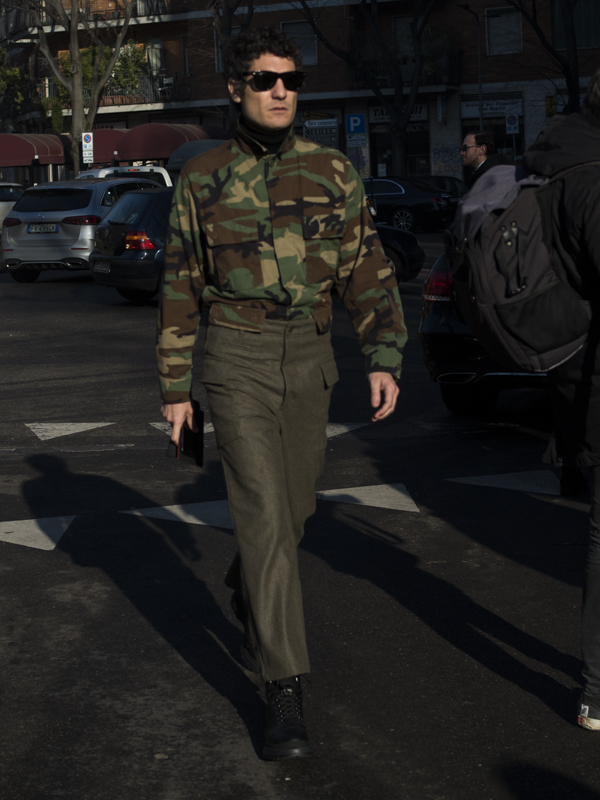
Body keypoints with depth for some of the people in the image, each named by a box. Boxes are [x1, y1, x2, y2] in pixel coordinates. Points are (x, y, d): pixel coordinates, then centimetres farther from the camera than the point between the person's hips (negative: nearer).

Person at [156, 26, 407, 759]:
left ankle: (245, 592, 50)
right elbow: (180, 288, 4)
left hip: (308, 361, 3)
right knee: (266, 517, -13)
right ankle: (284, 691, -9)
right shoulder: (202, 179, -1)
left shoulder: (332, 173, 3)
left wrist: (384, 360, -11)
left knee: (290, 507, 16)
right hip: (237, 361, -3)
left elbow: (367, 272, 1)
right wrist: (174, 388, 5)